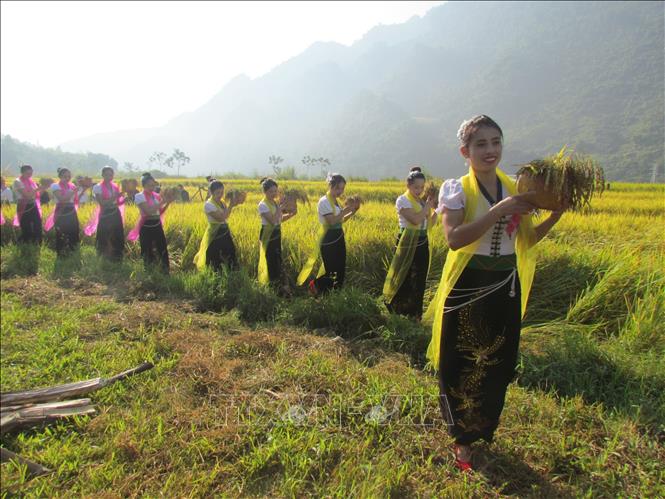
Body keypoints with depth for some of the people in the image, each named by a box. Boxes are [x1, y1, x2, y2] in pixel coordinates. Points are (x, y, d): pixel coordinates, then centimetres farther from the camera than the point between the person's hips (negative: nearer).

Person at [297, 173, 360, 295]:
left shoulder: (335, 201, 12)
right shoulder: (324, 202, -15)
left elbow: (341, 220, 11)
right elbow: (332, 221, -23)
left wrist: (353, 211, -1)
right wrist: (345, 209, -24)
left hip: (339, 239, 9)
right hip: (328, 241, -9)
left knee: (341, 270, 10)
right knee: (331, 272, -4)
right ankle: (314, 284, 23)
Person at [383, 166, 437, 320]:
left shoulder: (422, 201, 12)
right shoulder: (402, 200, -10)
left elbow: (430, 224, 9)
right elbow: (415, 219, -22)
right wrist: (427, 206, -12)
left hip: (422, 245, 7)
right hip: (408, 244, -7)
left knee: (419, 282, 10)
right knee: (405, 281, -3)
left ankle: (415, 315, 22)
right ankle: (398, 314, 9)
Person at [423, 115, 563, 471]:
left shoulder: (515, 189, 7)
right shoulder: (456, 189, -9)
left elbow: (526, 242, 9)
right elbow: (454, 239, -23)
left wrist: (557, 213, -4)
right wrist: (499, 210, -25)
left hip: (506, 290, 5)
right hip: (467, 289, -5)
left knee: (498, 366, 16)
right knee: (461, 368, 6)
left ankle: (483, 429, 40)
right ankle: (462, 438, 28)